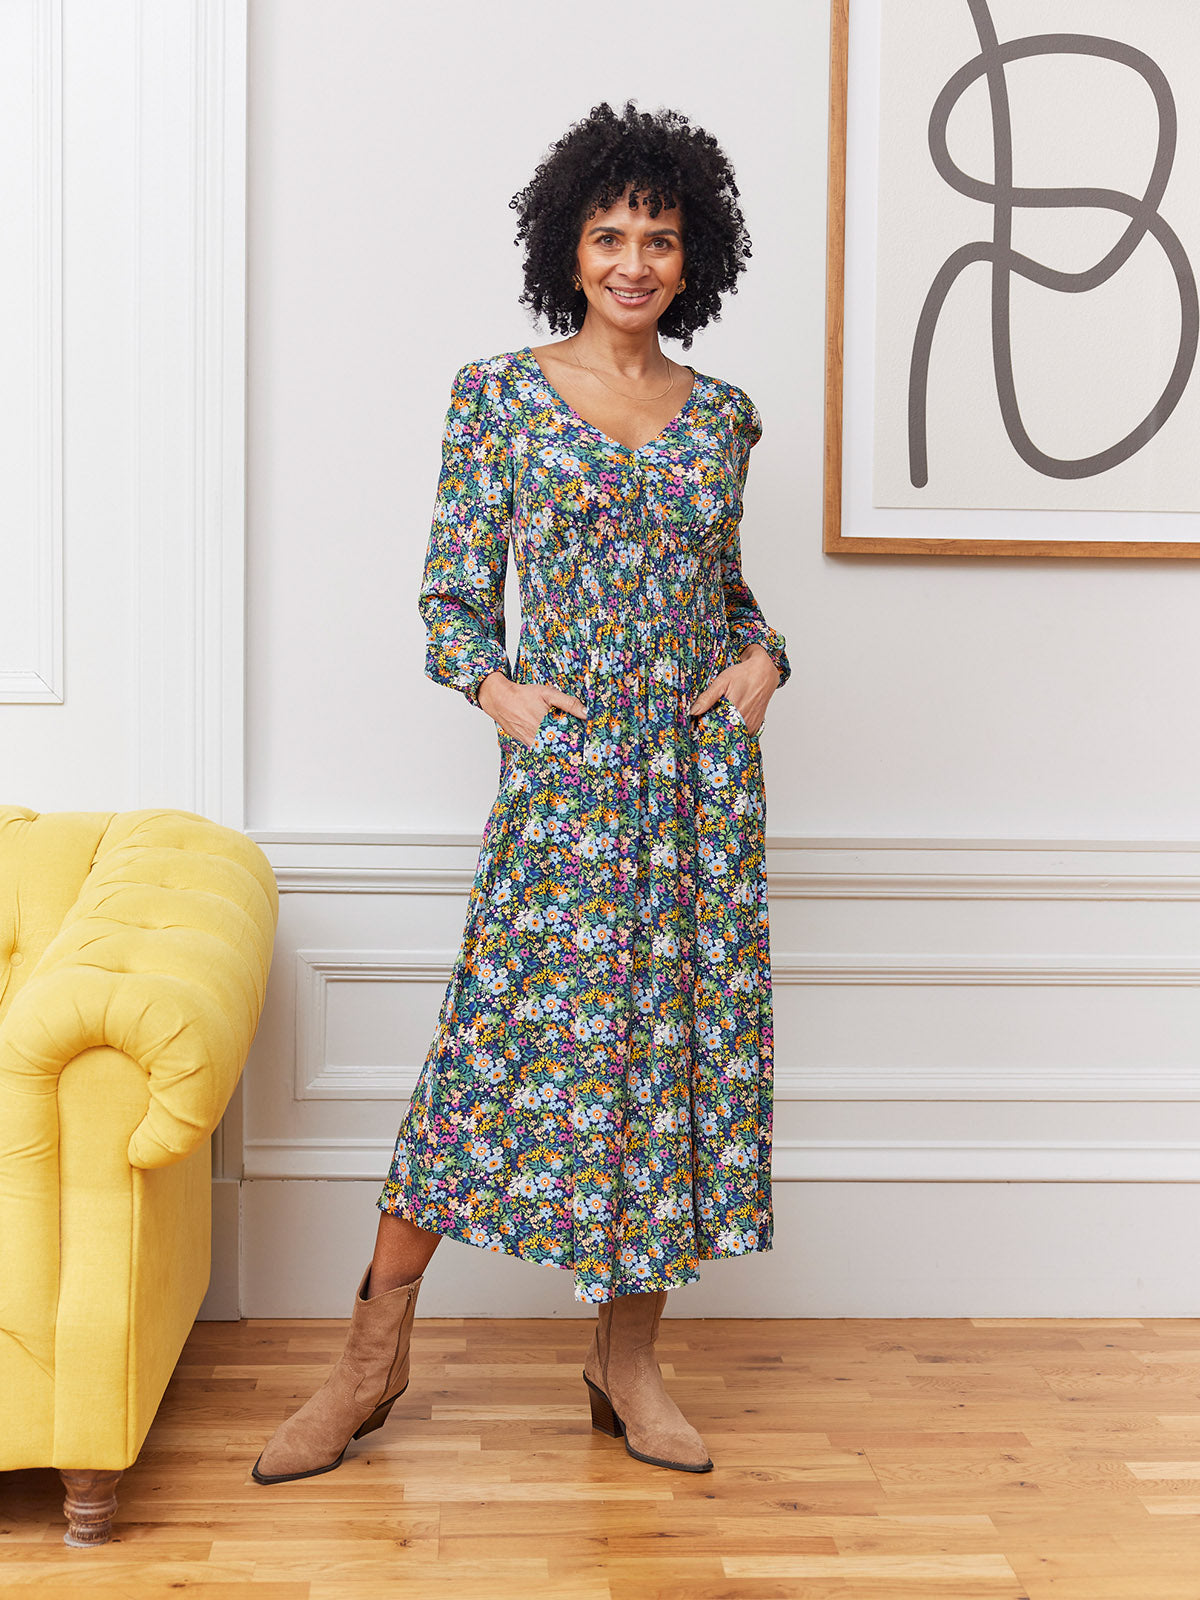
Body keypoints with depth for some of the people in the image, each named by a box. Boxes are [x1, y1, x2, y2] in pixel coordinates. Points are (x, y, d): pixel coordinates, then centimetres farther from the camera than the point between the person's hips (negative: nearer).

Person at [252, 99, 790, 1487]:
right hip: (562, 773, -3)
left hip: (701, 769, 4)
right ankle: (374, 1353, 11)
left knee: (680, 1039, 5)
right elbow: (451, 595, 1)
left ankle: (628, 1360, 20)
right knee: (495, 1041, -4)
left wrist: (761, 659, 0)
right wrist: (494, 685, -16)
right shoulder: (500, 395, 1)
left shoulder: (719, 414, 11)